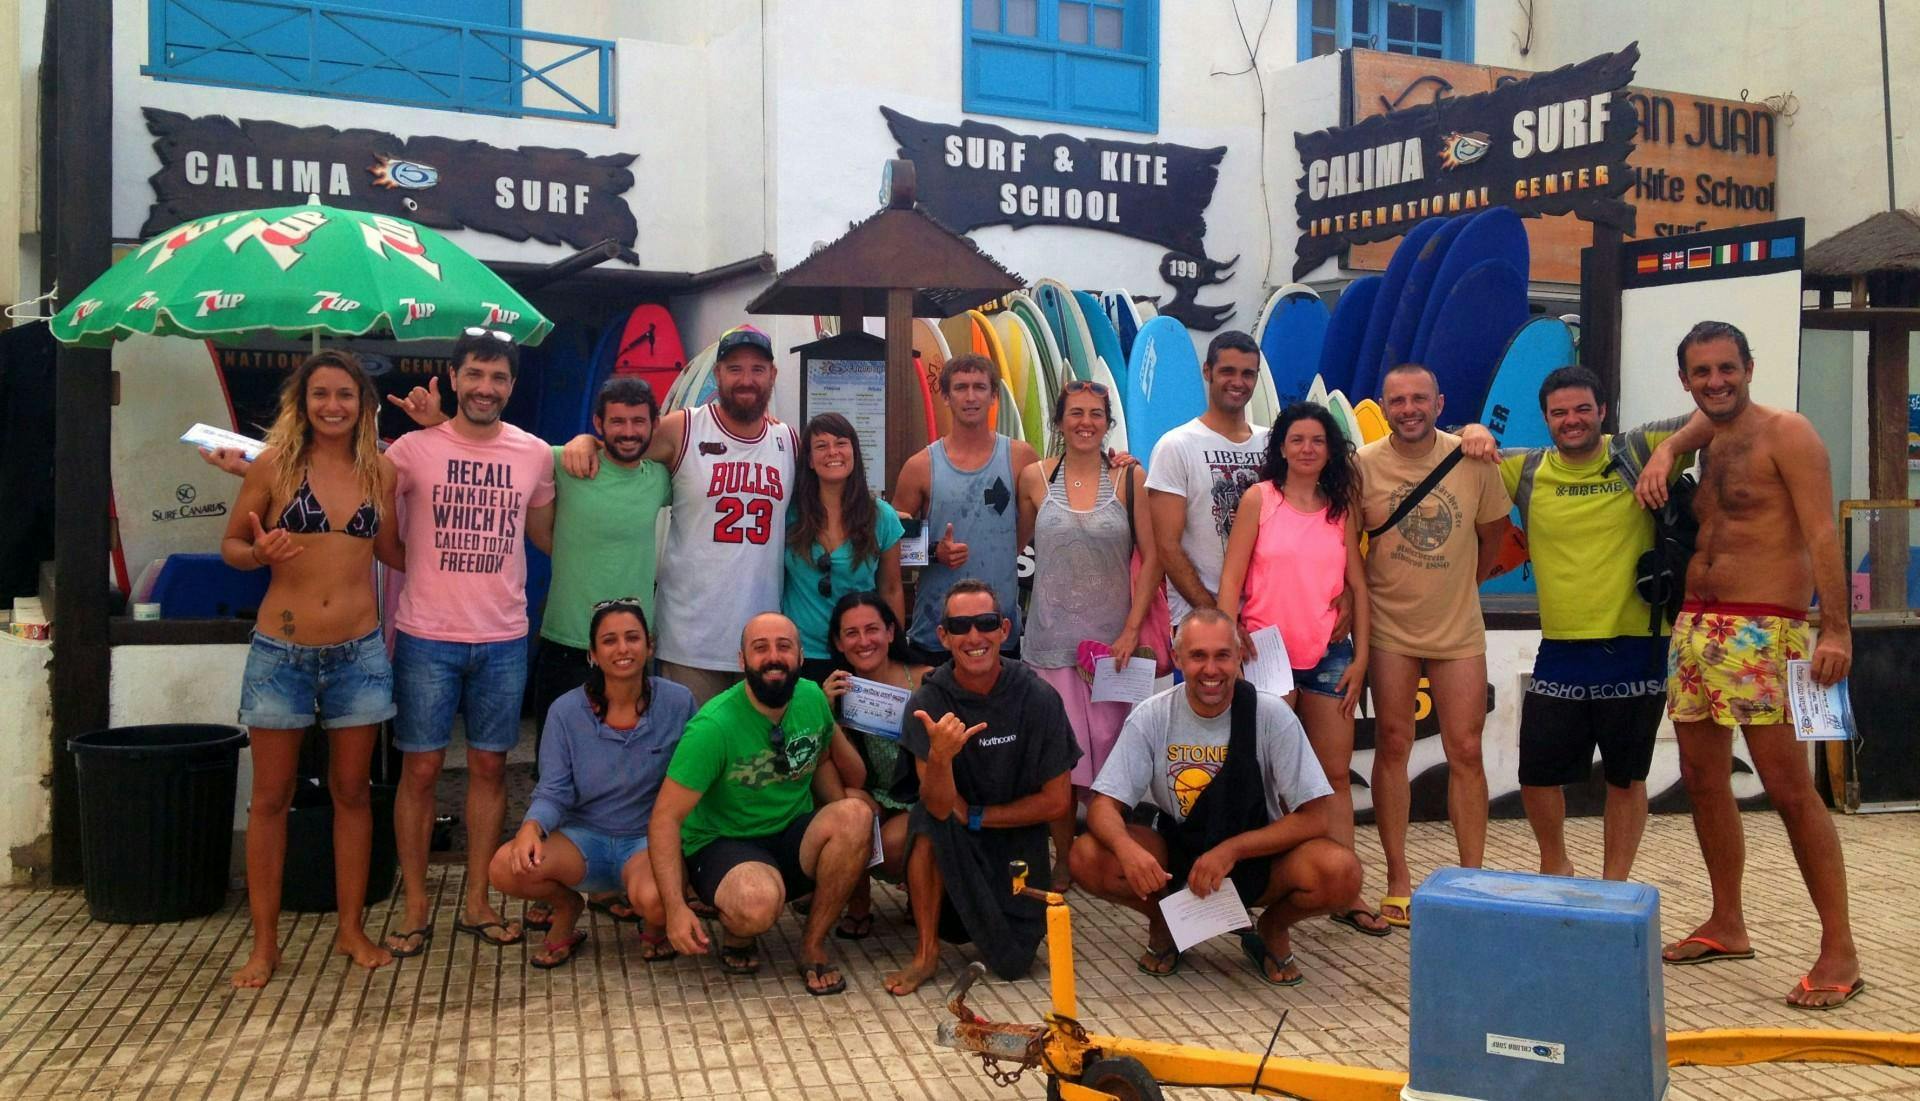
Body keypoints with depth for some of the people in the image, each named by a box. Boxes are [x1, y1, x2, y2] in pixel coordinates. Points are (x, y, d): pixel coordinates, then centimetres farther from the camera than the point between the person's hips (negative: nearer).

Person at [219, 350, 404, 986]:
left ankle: (351, 929, 24)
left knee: (352, 791, 11)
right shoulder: (274, 464, -3)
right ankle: (265, 943, 19)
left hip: (359, 652, 2)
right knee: (271, 797, 7)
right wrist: (259, 554, -17)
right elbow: (230, 545, 3)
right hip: (282, 651, -2)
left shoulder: (380, 470, 4)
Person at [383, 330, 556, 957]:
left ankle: (477, 902, 21)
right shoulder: (415, 447, -4)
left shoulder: (535, 455, 5)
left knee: (489, 766, 9)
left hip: (504, 639, 3)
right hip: (426, 638, -2)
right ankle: (416, 907, 17)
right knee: (420, 769, 3)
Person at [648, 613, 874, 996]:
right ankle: (738, 936, 2)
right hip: (723, 844, -5)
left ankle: (813, 945, -8)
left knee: (856, 815, -26)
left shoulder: (812, 698, -3)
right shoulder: (713, 726, -20)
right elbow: (666, 817, -20)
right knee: (759, 901, -38)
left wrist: (851, 831, 0)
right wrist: (676, 907, -28)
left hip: (794, 839, 5)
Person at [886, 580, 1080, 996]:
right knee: (926, 821, -31)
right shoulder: (928, 702, -15)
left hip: (1017, 838, 0)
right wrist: (939, 756, -45)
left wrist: (972, 815, -15)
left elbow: (1057, 800, -11)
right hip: (954, 847, 0)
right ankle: (926, 952, -14)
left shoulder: (1037, 698, -16)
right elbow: (939, 806, -24)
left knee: (1012, 963, -12)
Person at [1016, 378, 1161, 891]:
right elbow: (1017, 543, 15)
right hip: (1052, 638, 0)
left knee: (1108, 748, 2)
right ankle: (1063, 862, 16)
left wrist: (1133, 629, -6)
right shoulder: (1035, 477, 3)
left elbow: (1152, 557, 0)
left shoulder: (1129, 477, 1)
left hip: (1113, 637, 0)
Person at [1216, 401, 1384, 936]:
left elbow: (1357, 584, 8)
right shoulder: (1259, 498, -2)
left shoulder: (1342, 506, 8)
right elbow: (1231, 578, -5)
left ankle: (1345, 894, 13)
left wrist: (1360, 656, 2)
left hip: (1330, 654, 3)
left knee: (1337, 776, 7)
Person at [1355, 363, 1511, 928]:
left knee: (1465, 751, 3)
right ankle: (1398, 879, 13)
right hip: (1390, 627, -1)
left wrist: (1464, 583, 11)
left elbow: (1492, 532, 10)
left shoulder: (1473, 459, -3)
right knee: (1393, 744, 4)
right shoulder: (1363, 464, -7)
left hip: (1459, 628, 1)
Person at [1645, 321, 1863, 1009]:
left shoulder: (1784, 434, -4)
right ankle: (1726, 927, 24)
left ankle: (1839, 952, 1)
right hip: (1695, 626, 8)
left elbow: (1821, 533, -14)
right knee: (1703, 780, 11)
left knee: (1789, 789, -8)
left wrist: (1836, 629, -21)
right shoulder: (1703, 448, 18)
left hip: (1762, 631, -8)